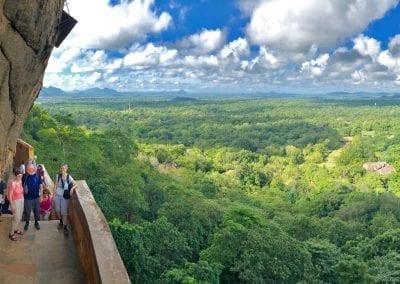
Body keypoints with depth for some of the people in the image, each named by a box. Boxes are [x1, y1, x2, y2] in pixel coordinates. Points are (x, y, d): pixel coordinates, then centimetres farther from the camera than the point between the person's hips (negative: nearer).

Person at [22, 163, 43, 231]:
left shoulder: (37, 175, -5)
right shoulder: (24, 176, -7)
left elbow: (40, 184, 2)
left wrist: (40, 191, -7)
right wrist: (22, 192, -8)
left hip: (36, 197, 1)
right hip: (27, 197, -1)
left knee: (37, 210, 11)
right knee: (27, 211, 9)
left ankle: (36, 222, 31)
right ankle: (27, 222, 30)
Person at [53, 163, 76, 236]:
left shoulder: (69, 177, -11)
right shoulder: (58, 176, -6)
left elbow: (75, 184, -10)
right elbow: (55, 186, -1)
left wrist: (72, 188, -30)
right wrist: (54, 195, -1)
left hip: (65, 196, -2)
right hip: (57, 195, 2)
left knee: (64, 212, -1)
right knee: (58, 211, 15)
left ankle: (65, 228, 7)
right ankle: (61, 222, 41)